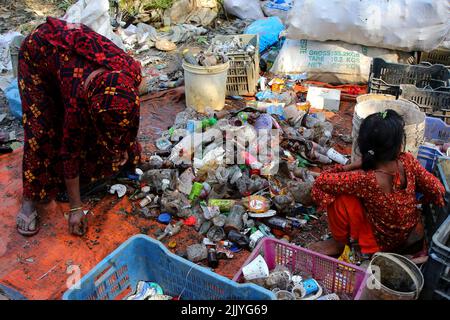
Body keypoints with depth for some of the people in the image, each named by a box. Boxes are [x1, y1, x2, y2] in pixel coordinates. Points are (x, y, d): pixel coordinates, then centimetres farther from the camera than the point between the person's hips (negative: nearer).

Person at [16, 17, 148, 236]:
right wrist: (75, 208, -19)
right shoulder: (78, 99, -40)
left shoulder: (131, 70, -32)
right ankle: (31, 199, -3)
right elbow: (70, 154, -27)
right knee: (43, 130, -16)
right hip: (37, 52, -4)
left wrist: (122, 146, 2)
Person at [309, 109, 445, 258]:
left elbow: (321, 181, -30)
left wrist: (352, 166, -20)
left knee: (339, 195, -16)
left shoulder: (365, 180, -35)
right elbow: (439, 190, -9)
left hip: (382, 243, -5)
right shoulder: (408, 162, -22)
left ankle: (339, 243, 8)